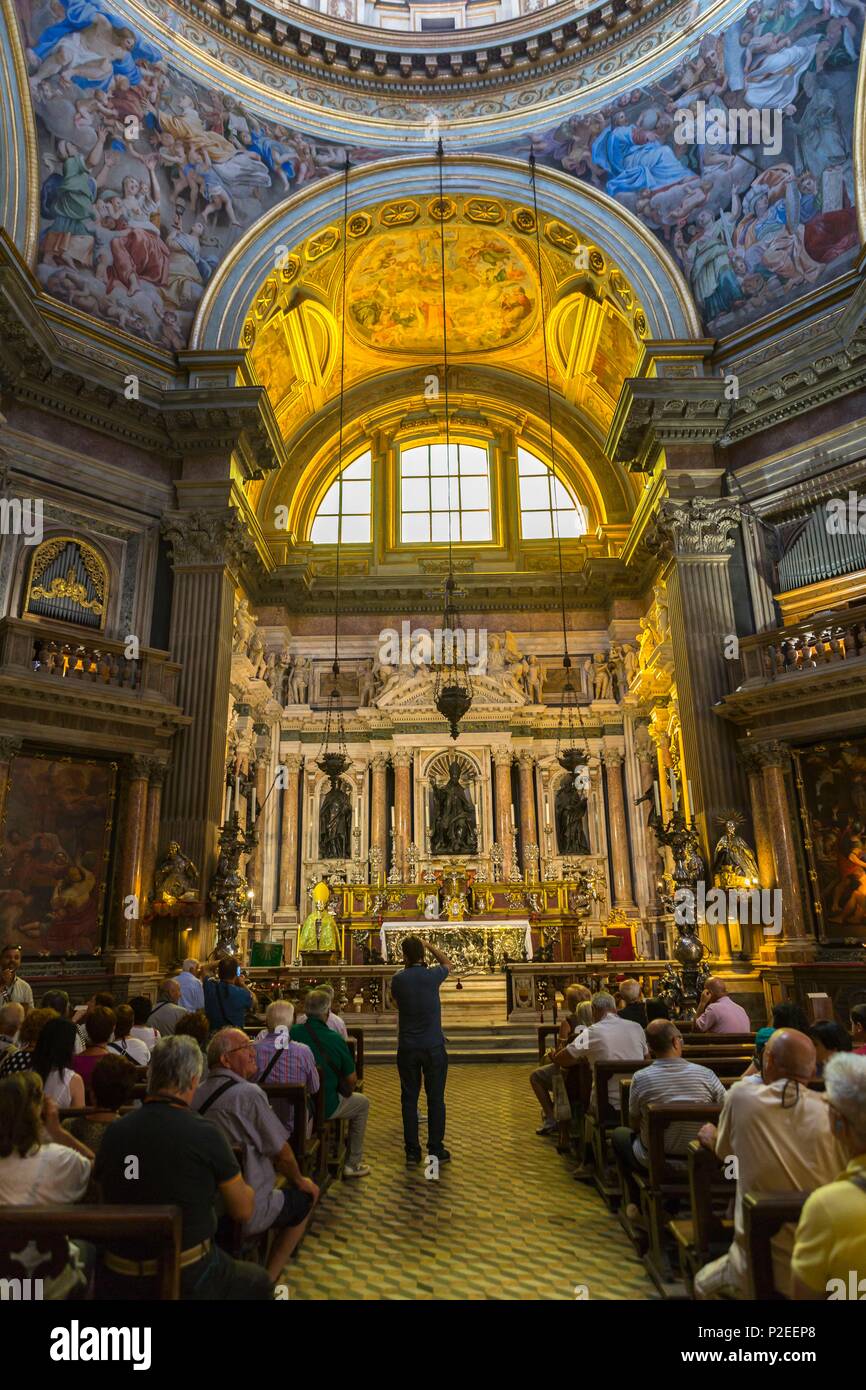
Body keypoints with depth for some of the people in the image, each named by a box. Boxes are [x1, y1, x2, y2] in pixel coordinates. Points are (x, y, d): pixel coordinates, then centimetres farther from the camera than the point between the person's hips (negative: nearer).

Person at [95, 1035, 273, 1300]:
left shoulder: (112, 1131, -6)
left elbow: (105, 1198, 12)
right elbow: (243, 1211, -7)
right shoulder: (205, 1134, -18)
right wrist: (246, 1186, 15)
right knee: (259, 1282, 24)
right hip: (188, 1280, -5)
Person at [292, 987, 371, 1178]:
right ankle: (353, 1163, 24)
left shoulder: (292, 1034, -9)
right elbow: (351, 1081, -10)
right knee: (362, 1103, 22)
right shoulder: (335, 1039, -19)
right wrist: (345, 1094, 12)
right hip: (324, 1107, -5)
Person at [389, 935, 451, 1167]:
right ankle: (436, 1149, 13)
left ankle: (412, 1152, 14)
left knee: (409, 1099, 10)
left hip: (407, 1047, 1)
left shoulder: (398, 979, -6)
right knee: (436, 1099, 8)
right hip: (434, 1046, -1)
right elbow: (448, 963, 12)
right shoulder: (432, 975, -11)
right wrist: (429, 946, 13)